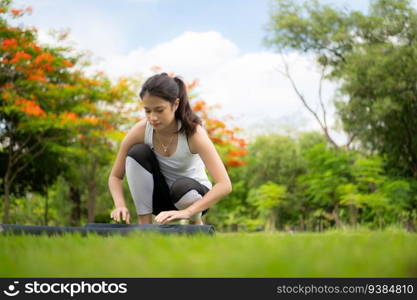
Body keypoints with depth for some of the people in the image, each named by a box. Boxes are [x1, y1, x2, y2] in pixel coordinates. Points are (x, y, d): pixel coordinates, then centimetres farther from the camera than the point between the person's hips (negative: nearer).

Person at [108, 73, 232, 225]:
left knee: (182, 187, -38)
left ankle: (196, 224, -3)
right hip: (160, 195, 2)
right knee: (138, 153, -25)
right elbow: (115, 176, -9)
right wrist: (120, 205, -30)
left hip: (192, 195, -2)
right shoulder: (140, 131, -20)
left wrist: (186, 212, -46)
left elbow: (225, 185, -36)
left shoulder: (193, 132, -28)